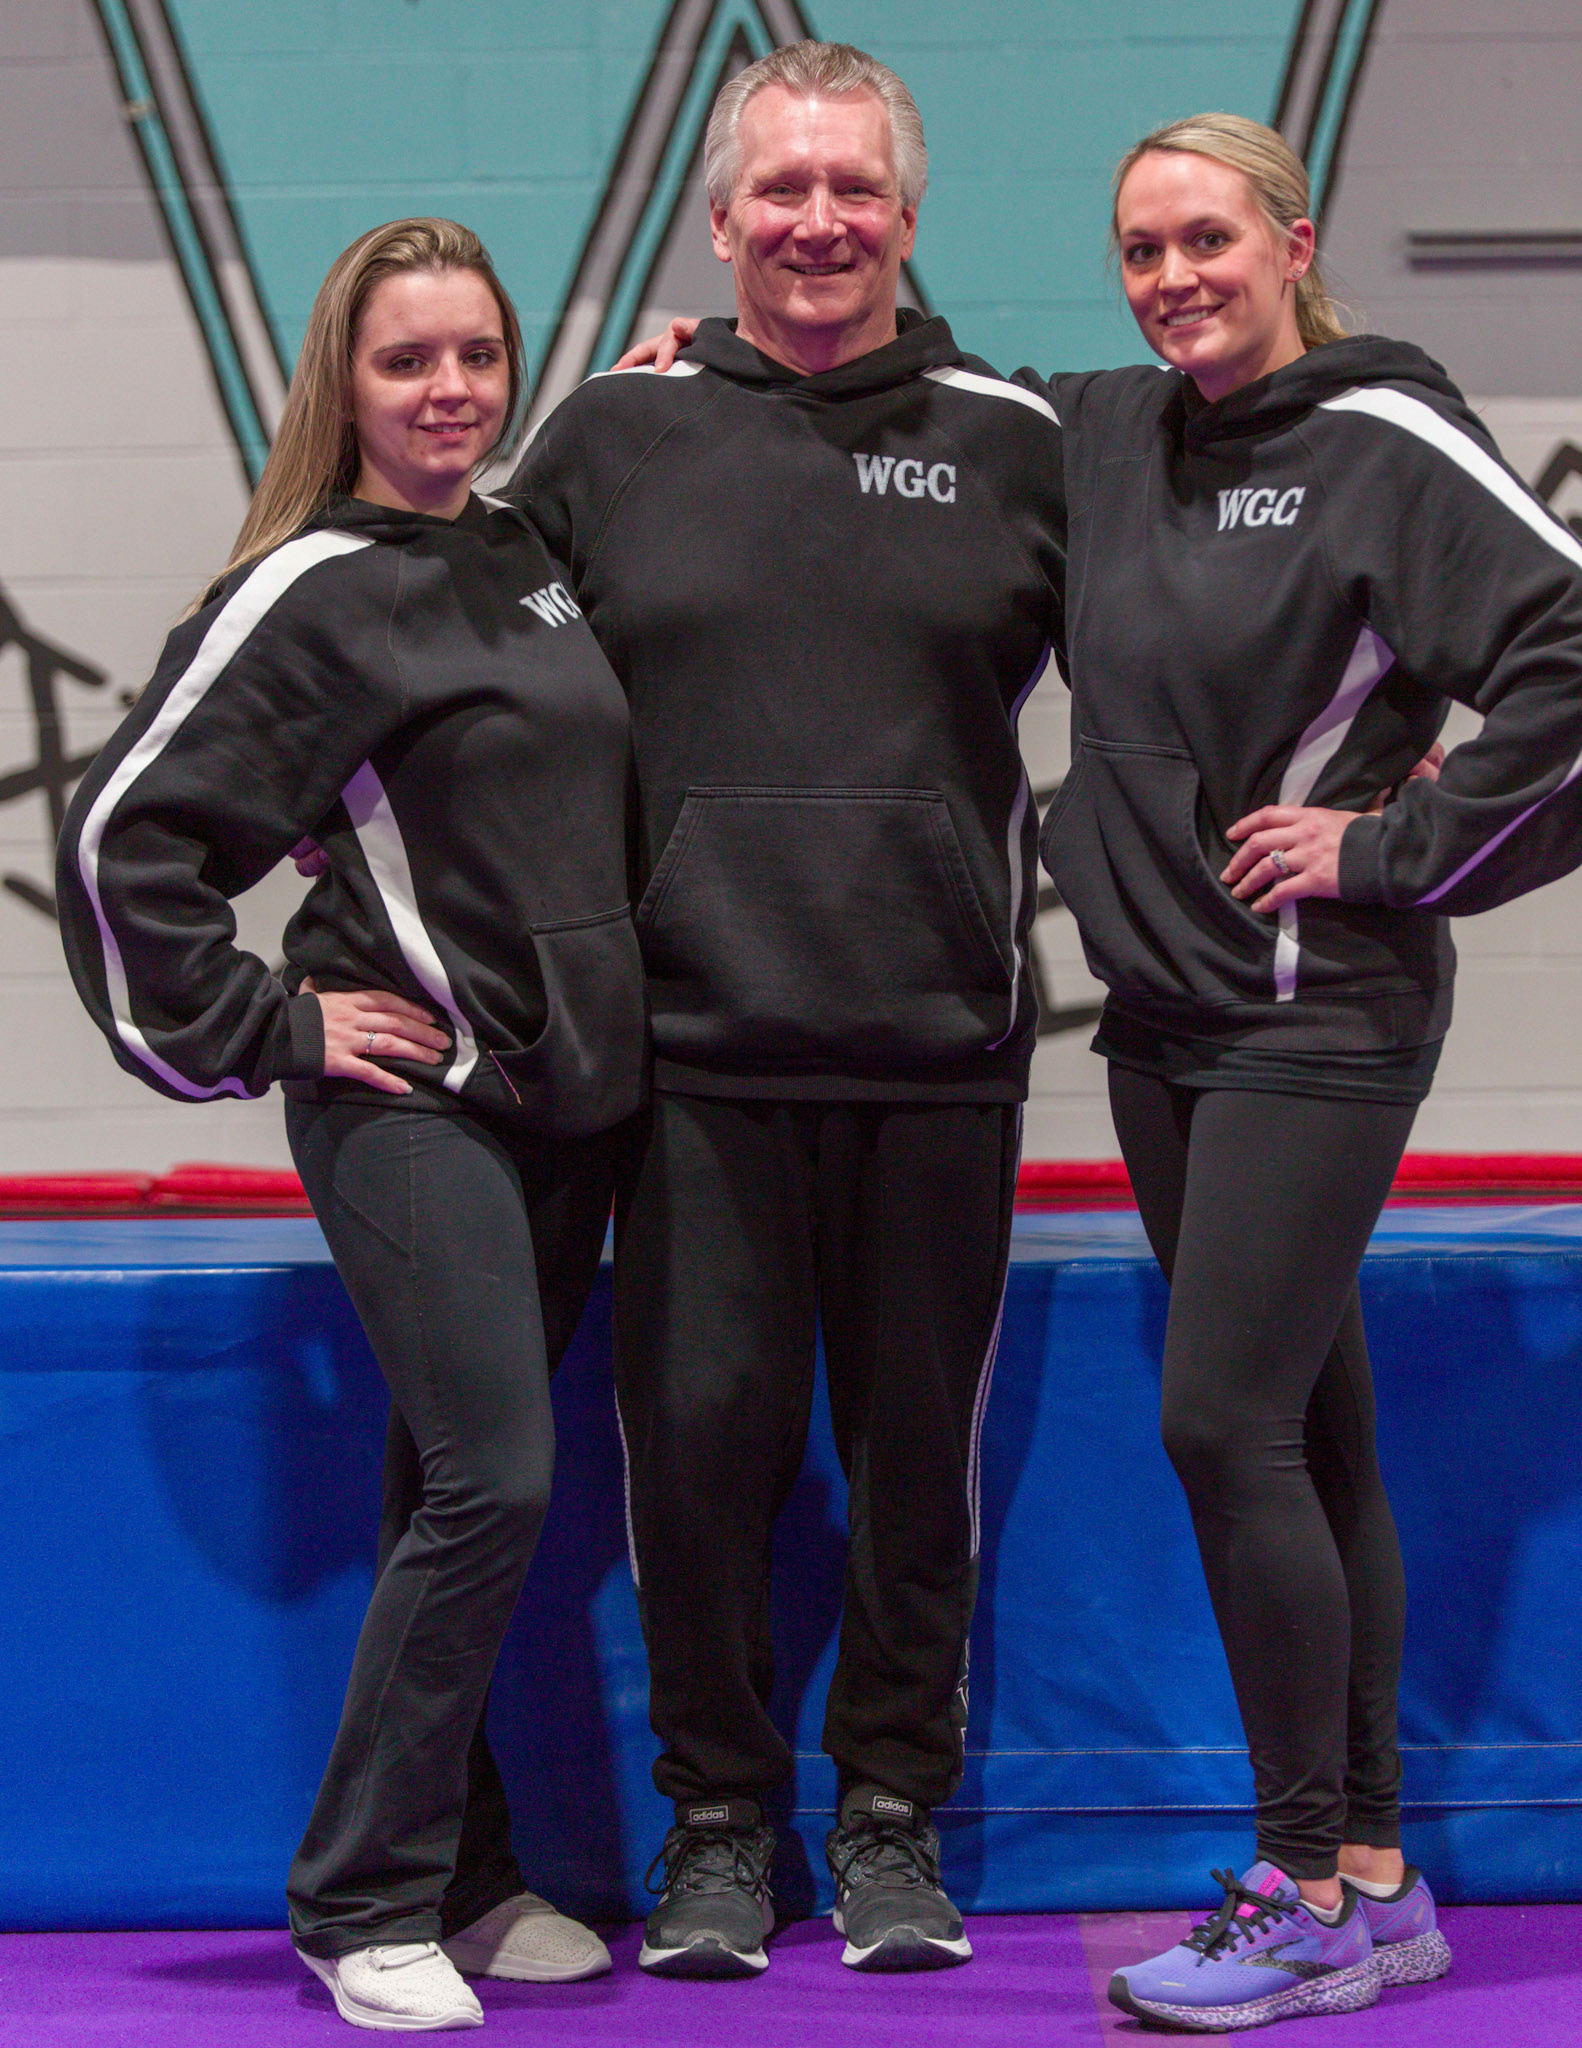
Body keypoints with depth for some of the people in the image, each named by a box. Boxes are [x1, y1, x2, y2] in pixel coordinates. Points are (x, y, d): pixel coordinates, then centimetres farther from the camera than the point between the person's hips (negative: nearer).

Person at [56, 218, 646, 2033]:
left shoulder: (535, 556, 13)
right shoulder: (313, 595, -8)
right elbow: (123, 834, -11)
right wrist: (260, 1033, -9)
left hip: (562, 1098, 7)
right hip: (409, 1098, -7)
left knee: (478, 1489, 10)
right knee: (492, 1486, -13)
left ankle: (453, 1871, 21)